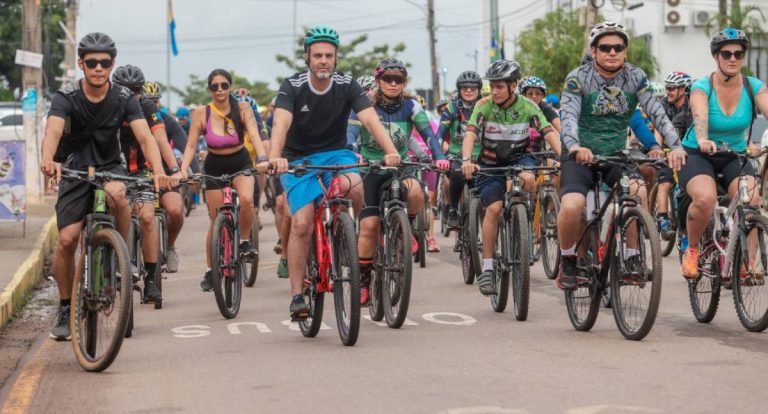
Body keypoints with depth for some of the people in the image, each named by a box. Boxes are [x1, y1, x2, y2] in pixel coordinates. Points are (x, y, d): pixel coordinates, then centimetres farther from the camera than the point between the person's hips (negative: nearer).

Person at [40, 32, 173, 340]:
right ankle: (65, 308, 7)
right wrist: (48, 160, -56)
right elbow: (53, 131, -33)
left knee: (116, 194, -36)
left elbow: (144, 136, -23)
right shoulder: (66, 98, -16)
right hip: (75, 173, 0)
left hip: (110, 167, 0)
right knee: (67, 239, -13)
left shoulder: (124, 99, -12)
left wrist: (159, 171, -43)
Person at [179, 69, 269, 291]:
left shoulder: (242, 108, -12)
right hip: (215, 167, 0)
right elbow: (191, 146, -13)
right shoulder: (202, 113, -12)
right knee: (216, 221, 2)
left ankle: (244, 240, -4)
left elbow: (254, 135, -24)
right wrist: (182, 170, -29)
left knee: (246, 199, -31)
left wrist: (262, 159, -42)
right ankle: (210, 271, 18)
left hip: (240, 164, 0)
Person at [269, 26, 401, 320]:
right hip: (299, 160, -1)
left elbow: (370, 119, -22)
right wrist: (275, 157, -49)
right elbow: (281, 123, -29)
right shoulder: (293, 87, -13)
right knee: (301, 224, -17)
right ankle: (297, 297, -10)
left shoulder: (347, 85, -9)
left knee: (354, 187, -34)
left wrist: (391, 151, -40)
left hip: (336, 154, 1)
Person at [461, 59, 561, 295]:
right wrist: (466, 160, -42)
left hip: (520, 158, 0)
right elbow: (470, 134, -23)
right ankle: (487, 267, -14)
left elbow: (549, 133, -20)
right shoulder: (484, 107, -12)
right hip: (490, 163, 0)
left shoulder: (528, 107, -12)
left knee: (528, 179, -35)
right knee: (494, 208, -20)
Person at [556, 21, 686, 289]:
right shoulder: (578, 78, -9)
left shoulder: (635, 78, 0)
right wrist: (574, 146, -44)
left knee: (639, 192, -28)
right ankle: (568, 261, -1)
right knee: (572, 206, -28)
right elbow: (569, 115, -23)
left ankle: (632, 256, -9)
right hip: (581, 156, -2)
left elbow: (657, 112, -11)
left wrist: (675, 145, -27)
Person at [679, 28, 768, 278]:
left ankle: (748, 262, -11)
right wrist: (703, 141, -56)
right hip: (698, 155, -3)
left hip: (735, 156, 3)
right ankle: (691, 250, -5)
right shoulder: (702, 87, -14)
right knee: (705, 199, -32)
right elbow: (700, 117, -34)